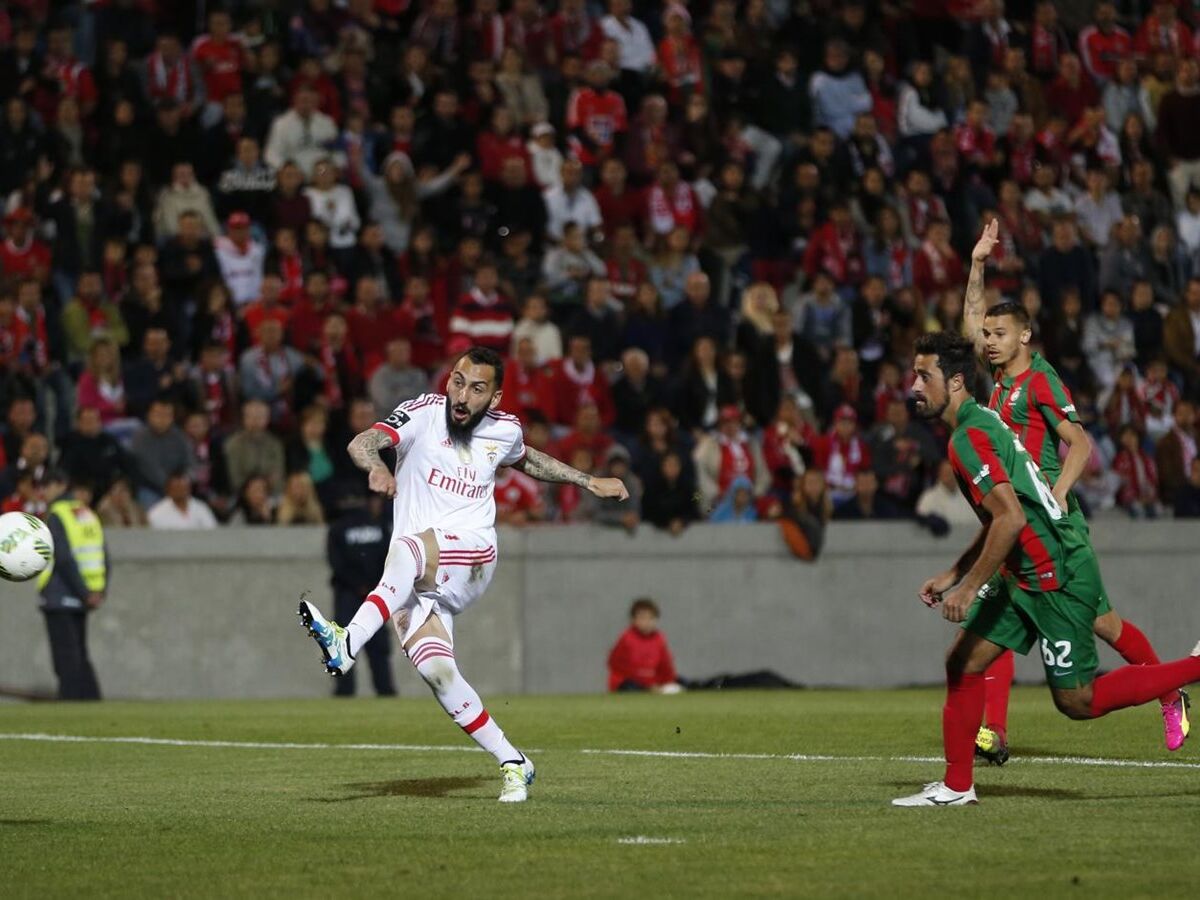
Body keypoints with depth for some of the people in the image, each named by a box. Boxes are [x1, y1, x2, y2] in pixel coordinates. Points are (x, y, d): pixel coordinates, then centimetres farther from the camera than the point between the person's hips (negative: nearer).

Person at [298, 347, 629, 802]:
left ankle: (347, 643, -53)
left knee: (407, 549, -34)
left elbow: (526, 459, 36)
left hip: (472, 554, -1)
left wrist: (588, 482, 37)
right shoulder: (424, 413, -1)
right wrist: (376, 465, -41)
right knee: (435, 669, -16)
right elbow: (362, 442, -18)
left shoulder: (504, 429, 10)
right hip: (416, 578, 1)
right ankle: (513, 764, -2)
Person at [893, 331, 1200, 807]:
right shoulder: (980, 424, 13)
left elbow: (1011, 518, -27)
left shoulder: (970, 437, -19)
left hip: (1059, 579, -10)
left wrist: (969, 587, -21)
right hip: (1026, 577, 10)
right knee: (962, 664, 6)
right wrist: (951, 575, 21)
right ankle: (956, 786, 11)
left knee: (1078, 701, -2)